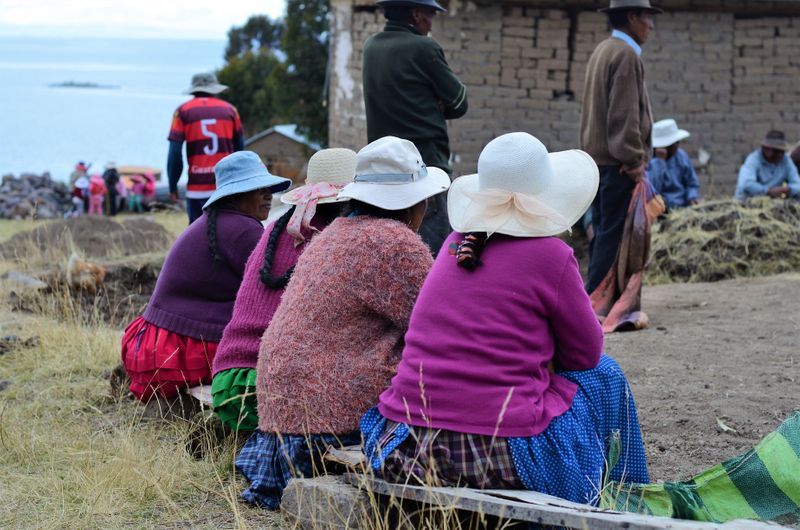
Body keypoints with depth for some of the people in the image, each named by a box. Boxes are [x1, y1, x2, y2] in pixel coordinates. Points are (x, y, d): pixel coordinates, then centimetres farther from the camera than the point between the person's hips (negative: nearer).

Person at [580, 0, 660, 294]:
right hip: (617, 163, -10)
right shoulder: (626, 54, -13)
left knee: (602, 234, 12)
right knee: (614, 235, -8)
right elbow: (625, 113, -19)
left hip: (597, 158, 10)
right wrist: (633, 159, -17)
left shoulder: (602, 51, 17)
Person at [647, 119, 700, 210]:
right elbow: (652, 190, -24)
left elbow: (692, 184, 18)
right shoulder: (647, 161, -11)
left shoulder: (681, 156, 9)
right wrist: (660, 161, -22)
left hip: (683, 207, 5)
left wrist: (692, 198, -4)